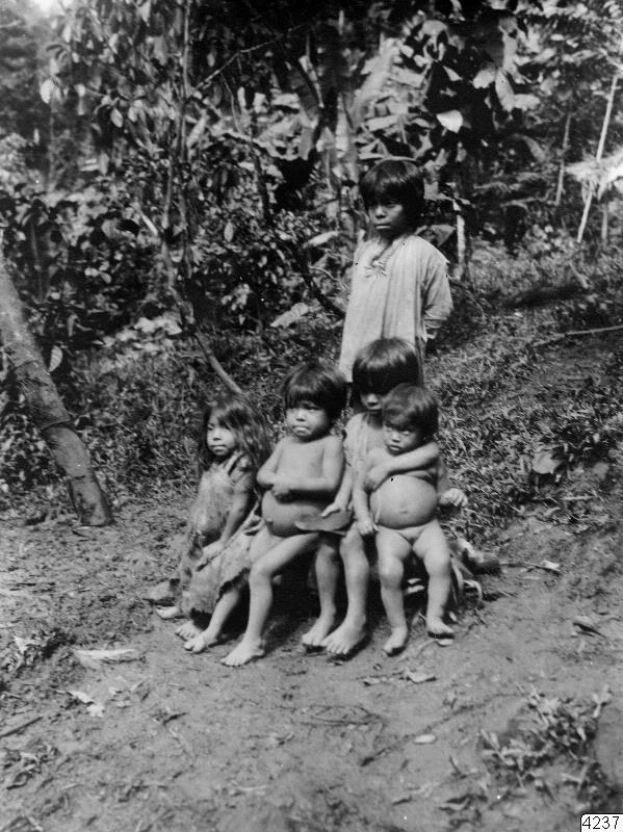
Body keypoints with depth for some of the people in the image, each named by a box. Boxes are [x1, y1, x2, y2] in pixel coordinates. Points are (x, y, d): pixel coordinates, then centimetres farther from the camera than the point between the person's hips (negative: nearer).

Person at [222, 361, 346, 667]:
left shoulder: (331, 443, -7)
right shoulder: (286, 443, 11)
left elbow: (330, 483, -19)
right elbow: (262, 474, 7)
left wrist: (292, 483, -22)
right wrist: (280, 480, -14)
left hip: (306, 529, -7)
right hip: (271, 527, 7)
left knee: (260, 570, -17)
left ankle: (253, 640, -8)